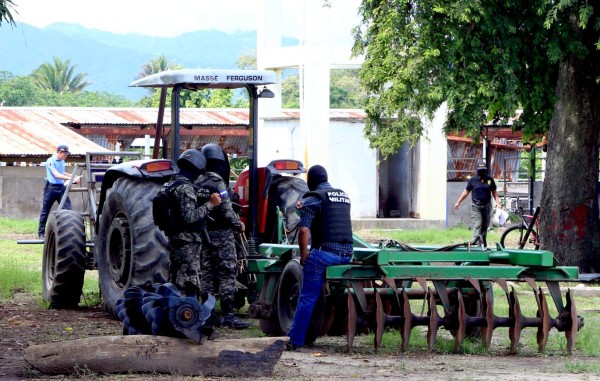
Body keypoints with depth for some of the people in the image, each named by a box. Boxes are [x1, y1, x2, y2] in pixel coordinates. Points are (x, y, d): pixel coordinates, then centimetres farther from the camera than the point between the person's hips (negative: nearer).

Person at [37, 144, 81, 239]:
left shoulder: (62, 161, 11)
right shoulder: (51, 161, -12)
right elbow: (57, 175, -22)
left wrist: (73, 176, 14)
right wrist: (71, 179, -27)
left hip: (61, 188, 6)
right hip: (51, 188, -6)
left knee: (67, 208, -6)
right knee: (45, 211, 4)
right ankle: (41, 233, 13)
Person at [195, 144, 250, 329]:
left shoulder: (196, 183, 7)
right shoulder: (218, 183, -16)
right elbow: (226, 210, -17)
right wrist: (238, 225, -3)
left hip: (203, 234, 7)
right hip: (221, 234, -7)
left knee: (206, 273, 12)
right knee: (227, 274, -5)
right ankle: (228, 315, -8)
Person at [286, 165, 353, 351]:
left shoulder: (312, 199, -3)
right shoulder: (344, 196, 18)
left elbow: (304, 231, -12)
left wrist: (304, 256, -1)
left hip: (324, 252, -6)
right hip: (347, 254, 6)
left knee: (307, 297, -1)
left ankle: (295, 340, -1)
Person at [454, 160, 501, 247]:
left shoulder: (490, 180, 7)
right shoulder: (473, 180, 1)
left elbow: (494, 192, 13)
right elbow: (466, 192, 10)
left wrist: (498, 202, 1)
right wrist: (458, 202, 12)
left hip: (486, 205, 3)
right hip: (476, 205, -3)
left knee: (485, 226, 8)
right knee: (477, 224, -14)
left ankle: (483, 243, 19)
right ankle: (475, 241, -22)